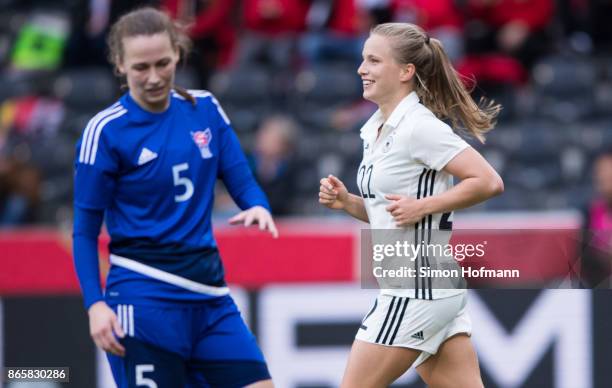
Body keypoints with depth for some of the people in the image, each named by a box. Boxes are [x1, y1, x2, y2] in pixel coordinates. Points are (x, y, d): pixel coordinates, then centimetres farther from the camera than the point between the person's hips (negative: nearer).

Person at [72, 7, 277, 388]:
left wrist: (258, 207, -16)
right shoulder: (105, 131, -7)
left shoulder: (205, 109, 6)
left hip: (210, 294, 5)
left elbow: (242, 182, 8)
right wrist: (95, 304, -17)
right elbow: (85, 230, -5)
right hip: (144, 297, -5)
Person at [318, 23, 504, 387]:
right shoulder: (376, 130, 13)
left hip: (418, 288, -9)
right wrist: (346, 202, 5)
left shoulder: (418, 126, -14)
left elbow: (488, 182, -17)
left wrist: (422, 206, -18)